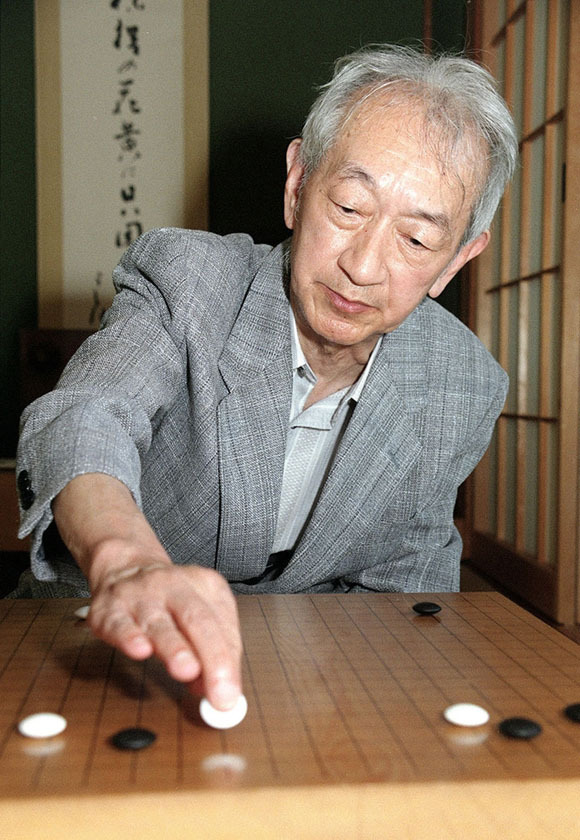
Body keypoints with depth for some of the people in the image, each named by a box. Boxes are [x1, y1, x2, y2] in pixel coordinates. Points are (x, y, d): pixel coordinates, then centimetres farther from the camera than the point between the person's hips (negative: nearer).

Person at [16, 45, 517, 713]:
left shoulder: (464, 389, -8)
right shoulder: (186, 279, -16)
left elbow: (405, 580, 2)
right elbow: (82, 421, -33)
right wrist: (126, 561, -54)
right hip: (115, 652, -1)